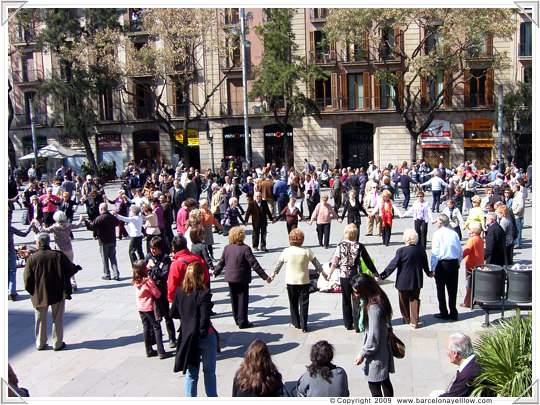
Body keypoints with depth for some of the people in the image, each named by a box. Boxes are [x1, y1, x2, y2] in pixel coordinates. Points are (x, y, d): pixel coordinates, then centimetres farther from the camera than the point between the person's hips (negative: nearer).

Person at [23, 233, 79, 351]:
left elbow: (27, 280, -5)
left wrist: (32, 292, 10)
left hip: (39, 295, 1)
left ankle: (40, 344, 27)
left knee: (40, 319, 17)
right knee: (57, 319, 10)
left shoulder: (31, 259, -8)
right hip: (58, 293, 0)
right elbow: (70, 270, -3)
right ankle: (57, 343, 16)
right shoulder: (59, 255, -9)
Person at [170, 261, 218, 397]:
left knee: (191, 373, 17)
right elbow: (205, 319, -26)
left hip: (187, 338, 5)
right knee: (209, 372, 14)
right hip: (205, 338, -5)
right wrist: (203, 332, -11)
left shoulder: (179, 292, -5)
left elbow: (173, 313, 5)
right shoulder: (203, 295, -23)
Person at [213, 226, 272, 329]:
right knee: (242, 300, 3)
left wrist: (216, 272, 29)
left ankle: (237, 319, 27)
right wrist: (265, 277, -12)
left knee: (234, 300, 16)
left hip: (230, 278, 5)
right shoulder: (245, 248, -16)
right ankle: (242, 322, 6)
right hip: (242, 278, -5)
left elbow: (221, 262, 11)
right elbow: (254, 264, -17)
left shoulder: (227, 248, 0)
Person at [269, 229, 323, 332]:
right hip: (304, 281, -1)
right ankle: (304, 326, 4)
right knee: (304, 303, 5)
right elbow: (317, 264, -3)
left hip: (291, 282, 1)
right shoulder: (307, 251, -9)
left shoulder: (286, 251, -7)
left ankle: (296, 323, 26)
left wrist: (273, 275, 20)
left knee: (293, 303, 16)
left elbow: (279, 265, 4)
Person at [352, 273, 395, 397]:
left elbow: (374, 335, -24)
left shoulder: (373, 307, -26)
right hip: (384, 349, 10)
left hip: (377, 354, -10)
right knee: (385, 381, 20)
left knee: (374, 385, 0)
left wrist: (363, 354, -14)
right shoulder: (380, 299, 3)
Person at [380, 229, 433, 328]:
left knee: (404, 301, 16)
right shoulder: (421, 249, -6)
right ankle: (414, 321, 14)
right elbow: (425, 263, 8)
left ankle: (407, 319, 29)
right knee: (415, 300, 15)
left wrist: (383, 275, -8)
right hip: (417, 281, 4)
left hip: (404, 281, -4)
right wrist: (428, 273, 27)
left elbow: (393, 264, -17)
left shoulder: (401, 251, -22)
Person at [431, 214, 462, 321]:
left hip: (442, 263, -5)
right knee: (452, 288, 12)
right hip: (454, 262, 5)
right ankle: (453, 313, 18)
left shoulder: (438, 233, -10)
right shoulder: (454, 233, 3)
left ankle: (444, 313, 13)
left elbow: (435, 252, -13)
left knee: (441, 288, 8)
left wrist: (432, 268, -8)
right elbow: (460, 251, 6)